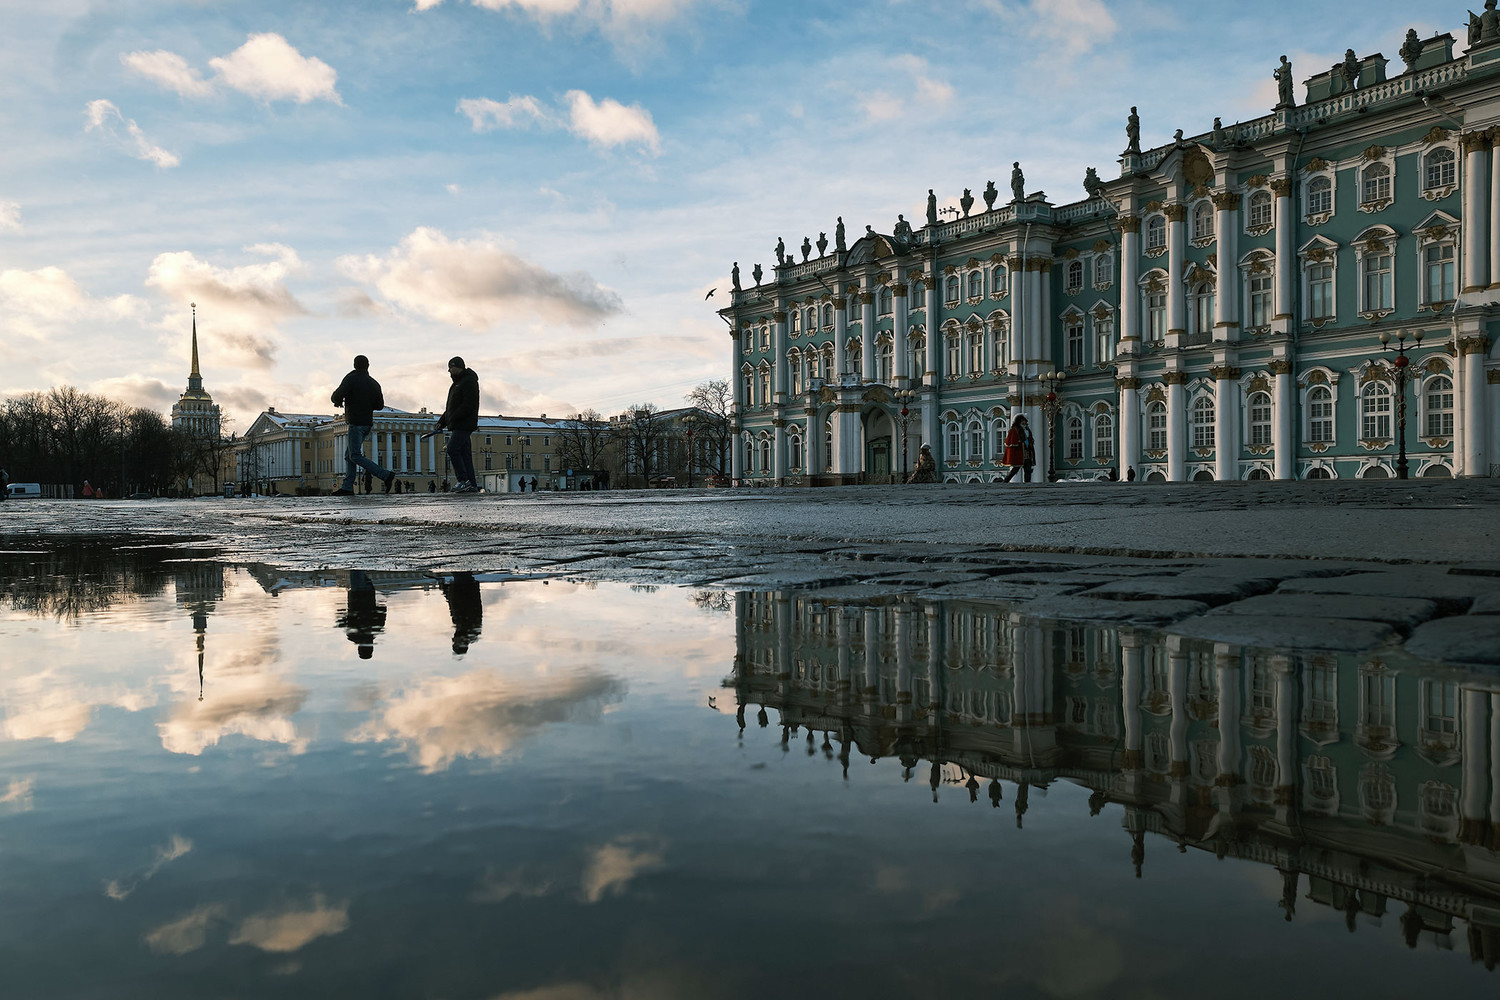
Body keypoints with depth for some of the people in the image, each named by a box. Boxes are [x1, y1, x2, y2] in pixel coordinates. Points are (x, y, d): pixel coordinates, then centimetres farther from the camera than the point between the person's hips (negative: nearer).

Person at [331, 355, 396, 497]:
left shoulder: (351, 378, -8)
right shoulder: (374, 383, 10)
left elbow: (336, 396, -14)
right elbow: (380, 405, 13)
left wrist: (338, 401, 8)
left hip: (356, 422, -8)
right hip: (368, 423, 8)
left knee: (355, 456, -10)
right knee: (349, 455, 12)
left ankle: (386, 475, -18)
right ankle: (347, 487, 8)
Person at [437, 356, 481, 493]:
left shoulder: (469, 382, -9)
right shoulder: (457, 383, 23)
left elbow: (469, 405, -19)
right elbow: (451, 407, 27)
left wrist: (452, 419, -20)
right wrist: (442, 421, 17)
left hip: (464, 424, -10)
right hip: (457, 425, 10)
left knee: (452, 448, -17)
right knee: (464, 453, 5)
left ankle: (463, 480, -16)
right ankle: (472, 485, 3)